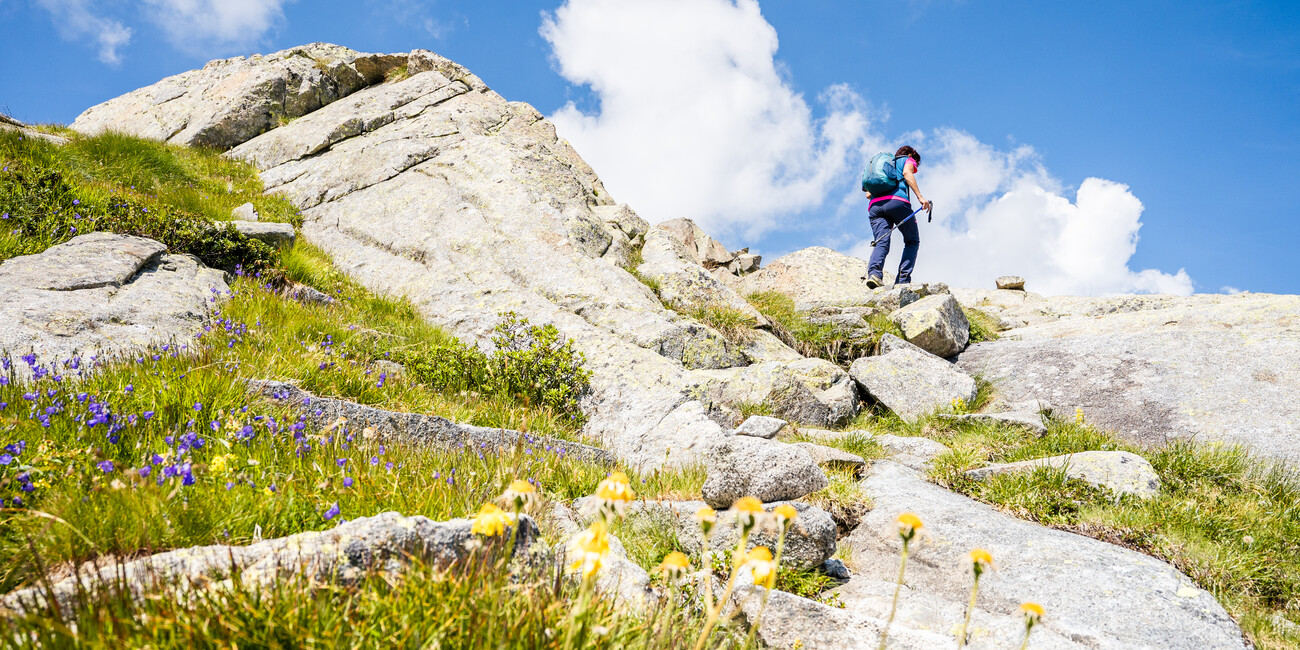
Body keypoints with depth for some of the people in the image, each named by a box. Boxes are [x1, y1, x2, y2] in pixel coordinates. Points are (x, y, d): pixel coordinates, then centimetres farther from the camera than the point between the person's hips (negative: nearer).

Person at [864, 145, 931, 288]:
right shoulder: (908, 160, 23)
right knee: (912, 241, 9)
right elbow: (907, 173, -3)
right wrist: (920, 196, -12)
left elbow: (868, 194, 28)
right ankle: (903, 280, -8)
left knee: (881, 243, -10)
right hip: (897, 201, -4)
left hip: (875, 206, 4)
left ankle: (873, 272, -40)